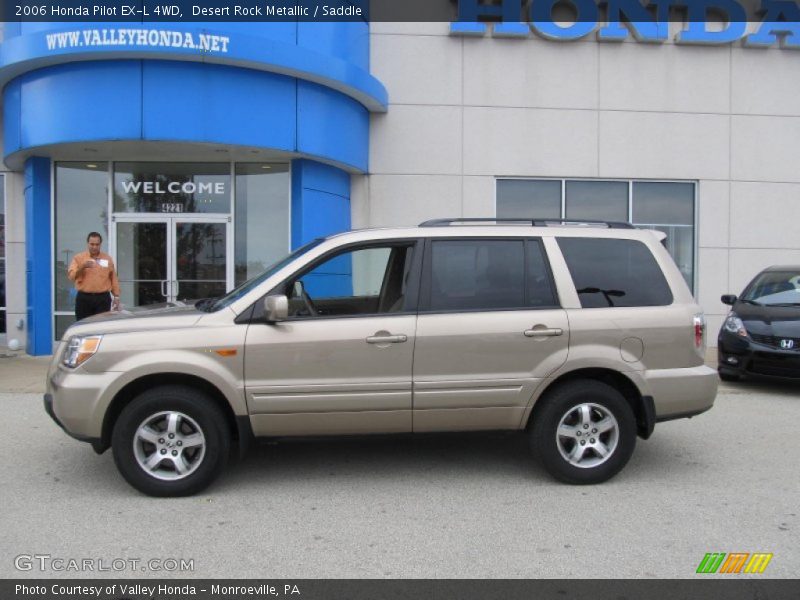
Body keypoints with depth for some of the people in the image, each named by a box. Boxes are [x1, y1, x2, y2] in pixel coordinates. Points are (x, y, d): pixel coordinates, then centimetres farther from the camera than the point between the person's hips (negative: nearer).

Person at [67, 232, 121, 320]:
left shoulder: (107, 259, 9)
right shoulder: (78, 258, 5)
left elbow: (113, 279, 11)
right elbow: (71, 276, -6)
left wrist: (116, 296, 7)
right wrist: (82, 267, -21)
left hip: (103, 298, 0)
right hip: (84, 298, 0)